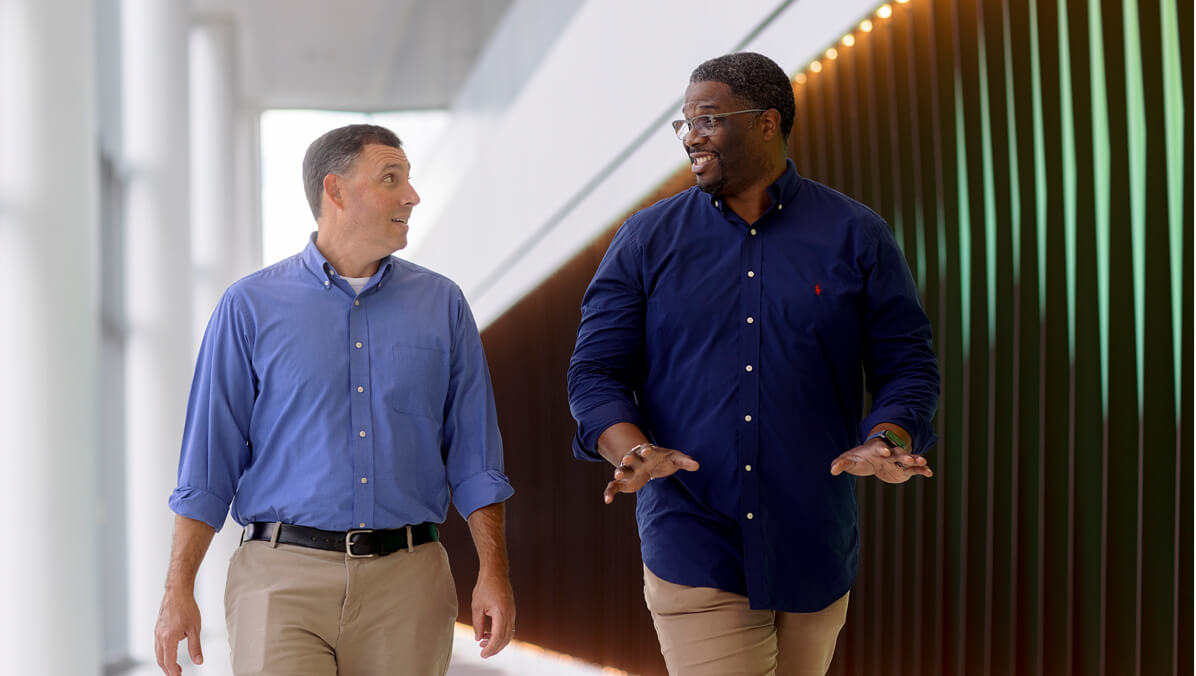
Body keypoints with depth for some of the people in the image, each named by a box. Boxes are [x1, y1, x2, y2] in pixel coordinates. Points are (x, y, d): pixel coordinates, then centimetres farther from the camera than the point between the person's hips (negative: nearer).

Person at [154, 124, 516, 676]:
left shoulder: (441, 304, 10)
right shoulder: (251, 306, 4)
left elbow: (473, 457, 10)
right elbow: (208, 462, 3)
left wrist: (493, 572, 1)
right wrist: (179, 589, -2)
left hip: (405, 585, 2)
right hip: (284, 575, -2)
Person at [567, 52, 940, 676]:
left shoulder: (856, 238, 4)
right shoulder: (646, 242, 5)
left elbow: (907, 365, 4)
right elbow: (595, 370, 2)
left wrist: (886, 443, -17)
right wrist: (632, 450, -18)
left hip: (814, 554, 1)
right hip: (692, 551, -1)